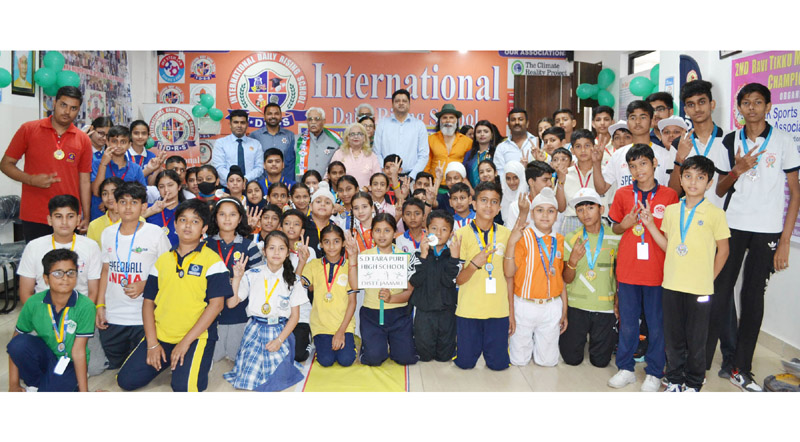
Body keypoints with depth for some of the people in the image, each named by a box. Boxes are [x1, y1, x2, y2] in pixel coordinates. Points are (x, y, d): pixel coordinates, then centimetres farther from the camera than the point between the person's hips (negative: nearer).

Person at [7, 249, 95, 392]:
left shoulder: (85, 306, -21)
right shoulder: (34, 303, -12)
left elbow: (78, 351, -18)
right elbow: (15, 345, -6)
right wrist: (13, 385, -8)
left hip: (69, 363, -3)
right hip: (45, 357, 4)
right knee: (19, 343, -26)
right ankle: (34, 385, -1)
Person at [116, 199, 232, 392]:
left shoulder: (212, 260, -5)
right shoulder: (163, 260, 10)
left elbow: (216, 303, -11)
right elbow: (148, 301, 10)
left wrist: (185, 342, -14)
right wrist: (152, 343, -2)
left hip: (196, 336, -5)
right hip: (160, 335, 5)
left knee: (183, 386, -24)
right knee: (126, 380, -3)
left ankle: (199, 363, 8)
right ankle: (167, 362, 20)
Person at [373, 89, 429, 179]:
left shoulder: (419, 125, 10)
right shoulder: (382, 125, 12)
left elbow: (423, 155, 6)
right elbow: (377, 153, 8)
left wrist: (411, 176, -5)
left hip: (410, 175, 0)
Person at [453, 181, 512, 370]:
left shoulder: (506, 234, 4)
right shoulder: (462, 234, -3)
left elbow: (508, 276, 9)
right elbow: (458, 280, -3)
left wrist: (511, 312, 8)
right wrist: (475, 263, -22)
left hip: (499, 310, 2)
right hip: (468, 310, -1)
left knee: (498, 364, 3)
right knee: (465, 363, 4)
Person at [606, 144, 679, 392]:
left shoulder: (669, 195, -1)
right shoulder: (623, 194, 4)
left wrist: (651, 221, -12)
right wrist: (625, 224, -9)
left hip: (657, 270, -1)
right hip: (628, 269, 2)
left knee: (656, 324, 8)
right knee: (627, 323, 11)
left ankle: (654, 373, 23)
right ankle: (625, 369, 26)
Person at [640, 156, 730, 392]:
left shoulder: (715, 213, -5)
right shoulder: (671, 210, 6)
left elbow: (723, 250, 0)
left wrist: (709, 278, 1)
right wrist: (650, 225, 1)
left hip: (700, 288, -3)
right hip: (672, 284, 4)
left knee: (696, 339, 8)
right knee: (673, 337, 13)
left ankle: (693, 383, 26)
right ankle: (674, 380, 29)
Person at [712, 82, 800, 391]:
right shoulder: (730, 141, 7)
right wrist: (737, 171, -11)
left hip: (767, 230, -1)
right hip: (732, 227, 1)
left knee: (753, 297, 5)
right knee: (719, 294, -2)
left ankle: (741, 370, 16)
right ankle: (700, 362, 7)